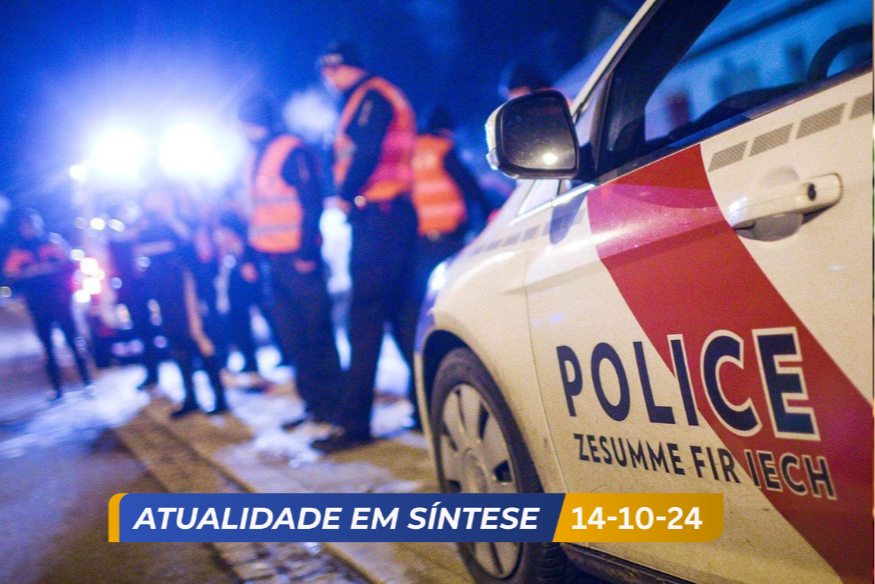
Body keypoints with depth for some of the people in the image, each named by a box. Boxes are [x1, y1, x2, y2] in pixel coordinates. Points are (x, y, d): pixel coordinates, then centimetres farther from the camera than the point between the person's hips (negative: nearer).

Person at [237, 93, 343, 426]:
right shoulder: (254, 159, 19)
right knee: (291, 336, 9)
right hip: (274, 259, 9)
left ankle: (330, 404, 2)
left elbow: (312, 203, -13)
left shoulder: (292, 152, -8)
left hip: (298, 258, -8)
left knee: (316, 332, -5)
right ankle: (313, 403, 15)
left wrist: (306, 251, -19)